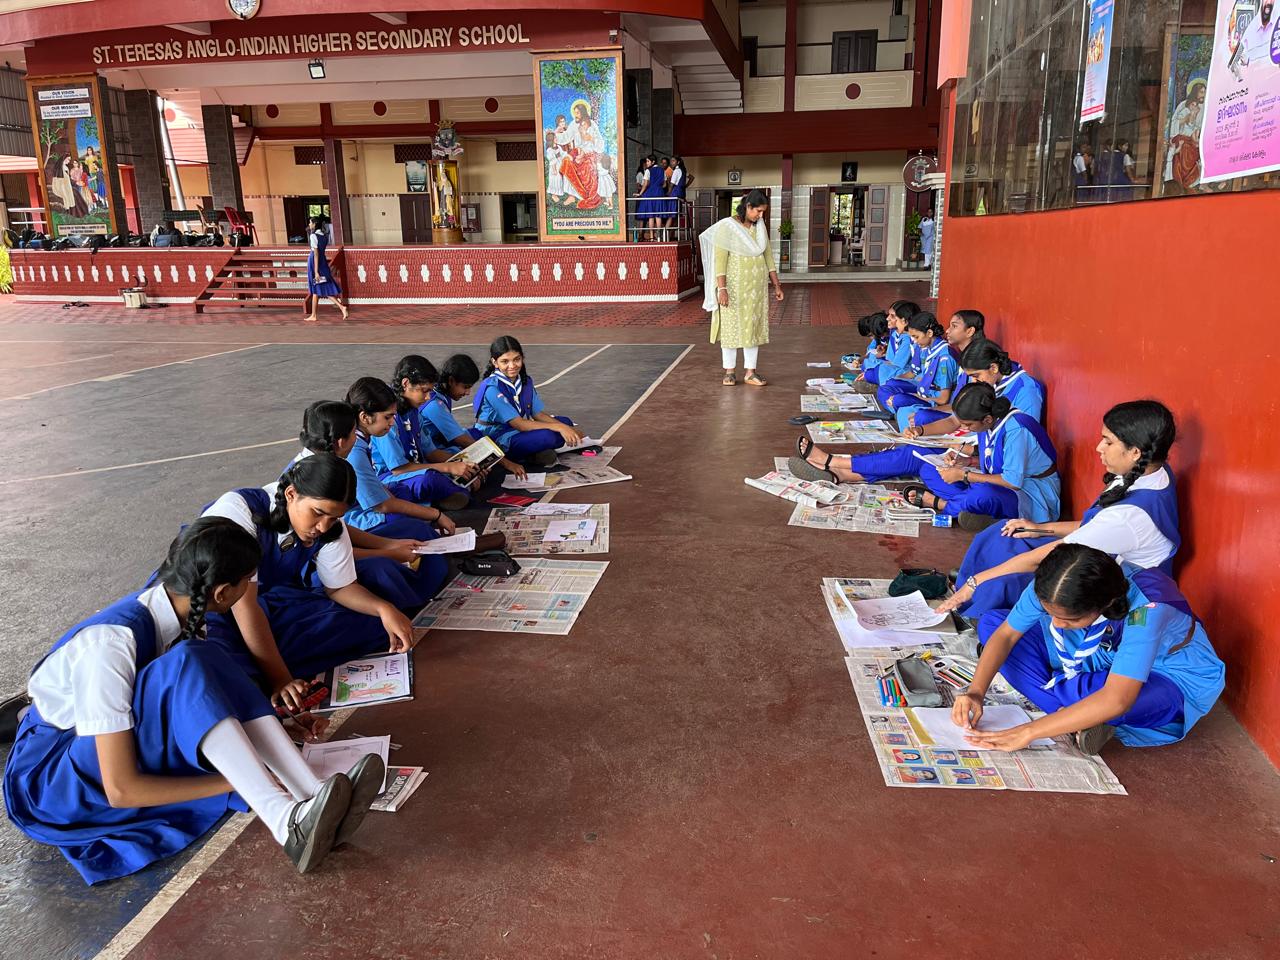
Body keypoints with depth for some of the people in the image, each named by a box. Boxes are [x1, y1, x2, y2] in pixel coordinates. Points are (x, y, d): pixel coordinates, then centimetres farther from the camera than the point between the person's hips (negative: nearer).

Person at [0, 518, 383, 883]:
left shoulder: (182, 613, -8)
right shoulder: (112, 641, -29)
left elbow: (199, 699, 9)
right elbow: (121, 790, -30)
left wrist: (269, 723, -4)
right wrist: (239, 781, -29)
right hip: (48, 779, -7)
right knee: (184, 666, -31)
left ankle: (312, 800, -28)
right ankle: (285, 819, -42)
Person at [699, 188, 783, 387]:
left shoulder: (760, 226, 7)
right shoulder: (727, 227, -11)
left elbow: (768, 255, 12)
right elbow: (719, 259, -15)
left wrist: (776, 285, 10)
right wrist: (722, 288, -22)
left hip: (756, 286, 5)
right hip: (734, 286, -5)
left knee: (753, 326, 5)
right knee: (731, 326, 3)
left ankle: (750, 372, 11)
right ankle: (730, 371, 13)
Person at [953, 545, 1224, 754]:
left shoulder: (1146, 608, -39)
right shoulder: (1053, 588, -24)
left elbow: (1117, 700, -46)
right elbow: (1006, 633, -14)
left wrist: (1028, 732, -47)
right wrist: (976, 691, -31)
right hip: (1099, 665, 6)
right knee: (990, 622, -11)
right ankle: (1079, 717, -19)